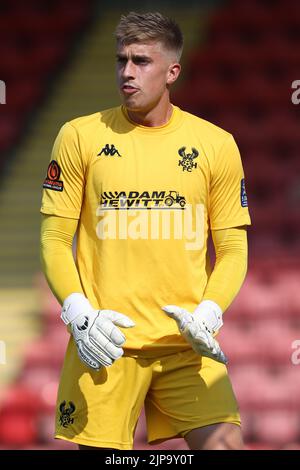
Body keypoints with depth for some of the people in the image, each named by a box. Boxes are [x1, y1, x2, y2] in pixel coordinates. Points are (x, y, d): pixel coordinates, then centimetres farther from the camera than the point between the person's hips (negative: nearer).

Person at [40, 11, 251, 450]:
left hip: (188, 345, 0)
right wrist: (79, 313, -10)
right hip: (105, 343, 0)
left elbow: (233, 248, 8)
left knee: (225, 443, -13)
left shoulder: (216, 145, 5)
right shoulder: (80, 136, 4)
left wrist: (207, 315, -9)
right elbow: (54, 239, 5)